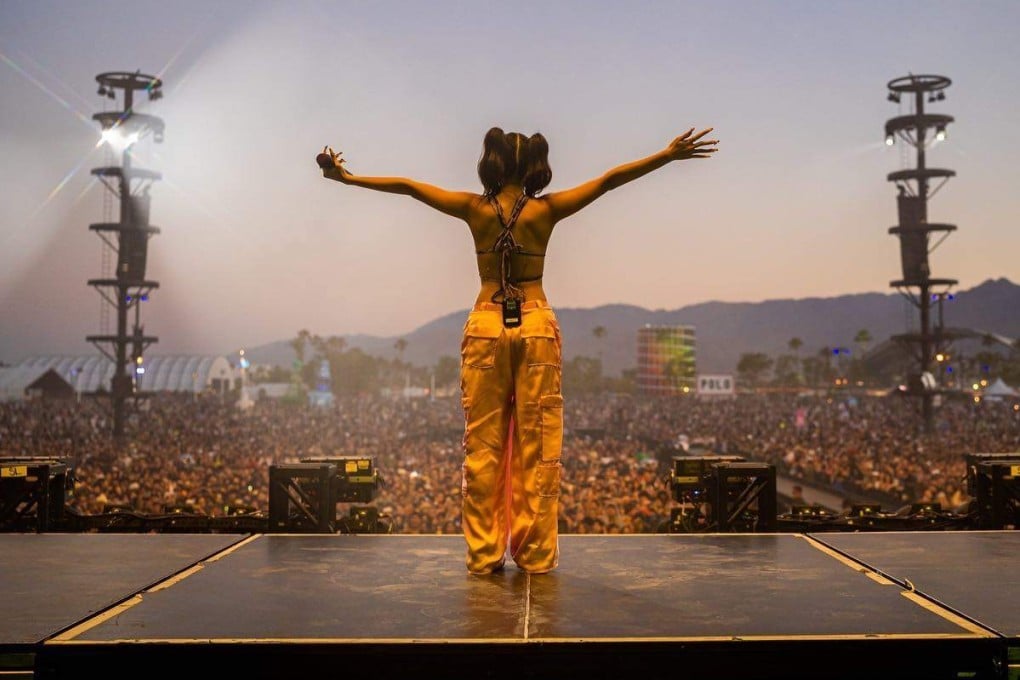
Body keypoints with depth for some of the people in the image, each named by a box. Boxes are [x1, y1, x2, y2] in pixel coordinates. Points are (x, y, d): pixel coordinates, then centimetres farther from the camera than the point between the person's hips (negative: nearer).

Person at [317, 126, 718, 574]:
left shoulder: (475, 209, -2)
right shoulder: (547, 210, -3)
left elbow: (406, 186, 1)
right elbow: (610, 180, -3)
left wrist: (344, 176, 8)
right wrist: (670, 154, 1)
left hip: (486, 326, 1)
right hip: (537, 327, 0)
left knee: (483, 445, 6)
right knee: (537, 445, 5)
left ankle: (484, 554, 10)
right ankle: (537, 554, 9)